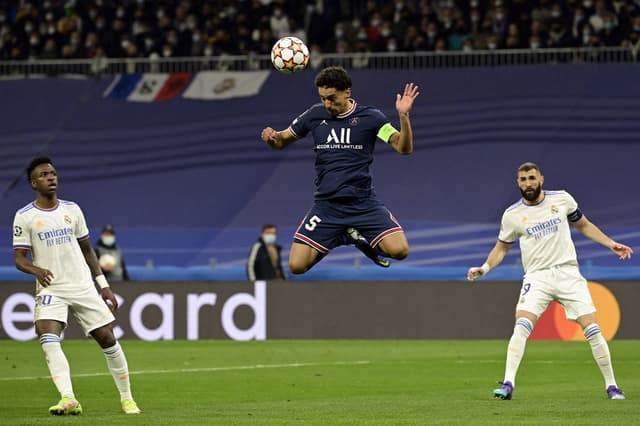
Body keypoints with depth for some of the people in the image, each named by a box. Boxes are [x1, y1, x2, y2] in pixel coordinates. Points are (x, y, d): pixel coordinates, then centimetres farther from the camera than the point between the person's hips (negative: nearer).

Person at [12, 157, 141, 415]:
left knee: (107, 339, 0)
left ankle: (126, 398, 14)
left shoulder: (72, 209, 9)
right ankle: (68, 399, -35)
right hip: (50, 289, -3)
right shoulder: (24, 217, -1)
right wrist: (37, 270, -26)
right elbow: (19, 258, -3)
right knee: (48, 339, -27)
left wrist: (104, 286, 12)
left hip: (83, 286, 3)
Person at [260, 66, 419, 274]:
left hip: (363, 203, -2)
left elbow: (404, 148, -8)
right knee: (296, 266, -12)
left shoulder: (370, 117, -2)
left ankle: (362, 238, 12)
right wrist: (271, 137, -8)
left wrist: (404, 116, -25)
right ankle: (335, 240, 18)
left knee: (399, 250, -23)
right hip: (326, 204, 2)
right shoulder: (315, 115, 4)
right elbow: (282, 141, 15)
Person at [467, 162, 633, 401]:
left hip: (568, 272, 1)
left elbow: (584, 226, 17)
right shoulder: (512, 215, 2)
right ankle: (508, 384, -25)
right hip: (537, 277, -1)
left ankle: (611, 386, 6)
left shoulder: (562, 199, 4)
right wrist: (484, 268, -1)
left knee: (592, 329, -6)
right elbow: (502, 247, 15)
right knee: (522, 325, -23)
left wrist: (611, 244, 10)